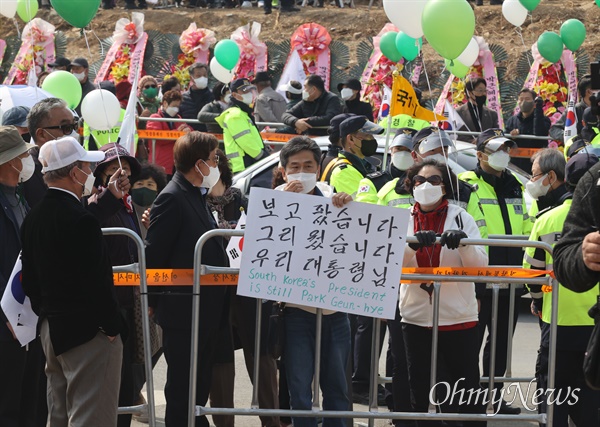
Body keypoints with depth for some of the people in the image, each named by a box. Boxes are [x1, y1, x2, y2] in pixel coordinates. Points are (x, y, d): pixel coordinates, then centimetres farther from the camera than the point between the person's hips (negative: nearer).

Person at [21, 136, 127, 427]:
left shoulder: (32, 219, 8)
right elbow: (96, 283, -21)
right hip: (88, 333, -9)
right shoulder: (81, 220, -19)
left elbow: (29, 281, 14)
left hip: (51, 332, 9)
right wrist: (112, 326, -11)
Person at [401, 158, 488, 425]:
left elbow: (481, 267, -5)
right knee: (419, 392, 11)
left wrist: (464, 242, -24)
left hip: (458, 317, -2)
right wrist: (413, 244, -26)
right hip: (416, 317, 2)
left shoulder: (461, 218, -1)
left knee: (468, 391, 1)